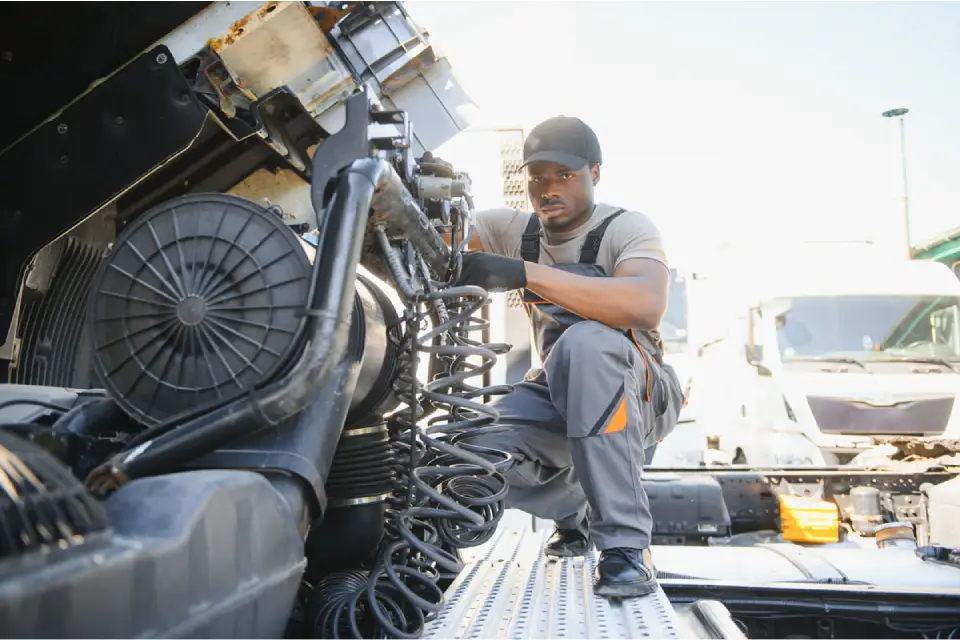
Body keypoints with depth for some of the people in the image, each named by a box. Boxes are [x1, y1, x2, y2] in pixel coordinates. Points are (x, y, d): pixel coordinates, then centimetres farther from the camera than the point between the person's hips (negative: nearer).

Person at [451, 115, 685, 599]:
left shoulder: (626, 228, -14)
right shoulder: (516, 230, 2)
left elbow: (646, 304, -36)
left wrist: (524, 273, -42)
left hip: (638, 393, -5)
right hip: (559, 392, 5)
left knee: (586, 340, -37)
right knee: (473, 447, -21)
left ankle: (626, 544, -29)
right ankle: (574, 511, 14)